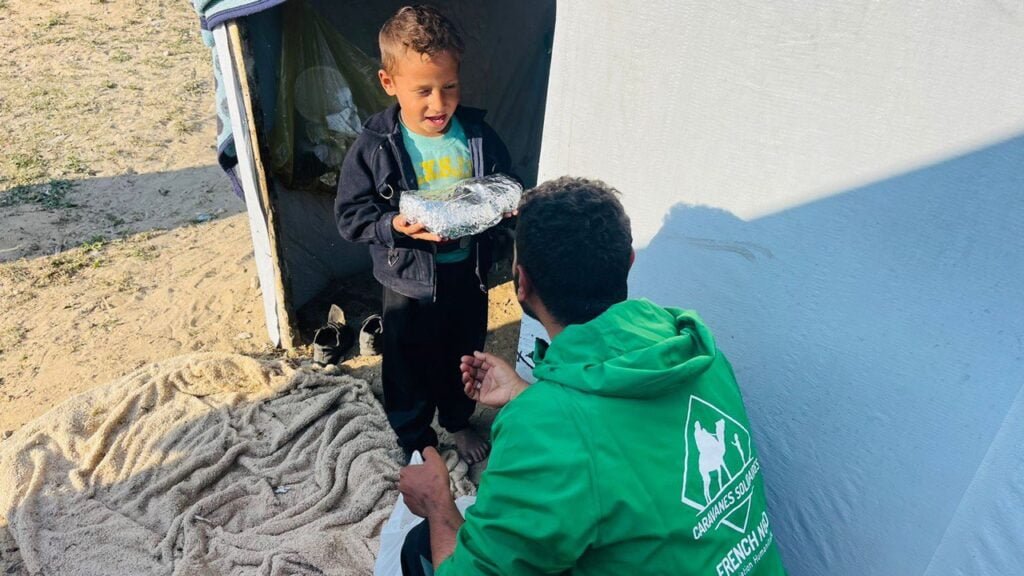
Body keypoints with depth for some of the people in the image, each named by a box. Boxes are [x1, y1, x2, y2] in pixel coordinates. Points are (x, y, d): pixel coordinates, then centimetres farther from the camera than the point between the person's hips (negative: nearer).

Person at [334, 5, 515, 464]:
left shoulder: (478, 136, -8)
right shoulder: (375, 146, -16)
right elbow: (351, 216, -12)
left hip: (468, 274, 3)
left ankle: (457, 420, 52)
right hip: (410, 281, -3)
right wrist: (395, 226, -30)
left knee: (464, 356, 24)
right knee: (409, 366, 16)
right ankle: (415, 438, 43)